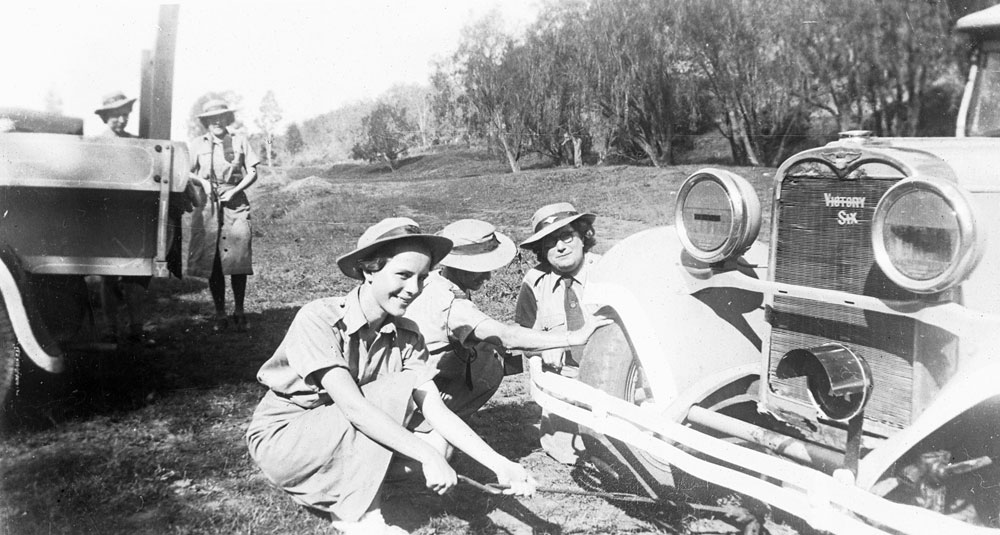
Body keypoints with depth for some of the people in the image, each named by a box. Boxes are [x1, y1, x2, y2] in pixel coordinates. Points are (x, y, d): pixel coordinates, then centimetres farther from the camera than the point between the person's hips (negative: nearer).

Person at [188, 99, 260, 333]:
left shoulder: (240, 141, 9)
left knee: (238, 259, -7)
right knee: (212, 262, 0)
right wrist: (203, 182, -5)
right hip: (208, 204, 1)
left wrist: (234, 191, -7)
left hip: (234, 202, -1)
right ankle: (220, 314, 8)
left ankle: (239, 312, 6)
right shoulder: (197, 144, 13)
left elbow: (252, 173, 6)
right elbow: (188, 173, 15)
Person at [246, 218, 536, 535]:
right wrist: (427, 456, -40)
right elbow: (351, 405, -35)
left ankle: (319, 490, -2)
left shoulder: (407, 337, -7)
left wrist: (498, 464, -26)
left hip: (345, 443, 6)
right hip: (281, 439, -6)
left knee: (437, 450, -19)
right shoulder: (319, 318, -25)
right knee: (396, 390, -27)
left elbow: (436, 411, -14)